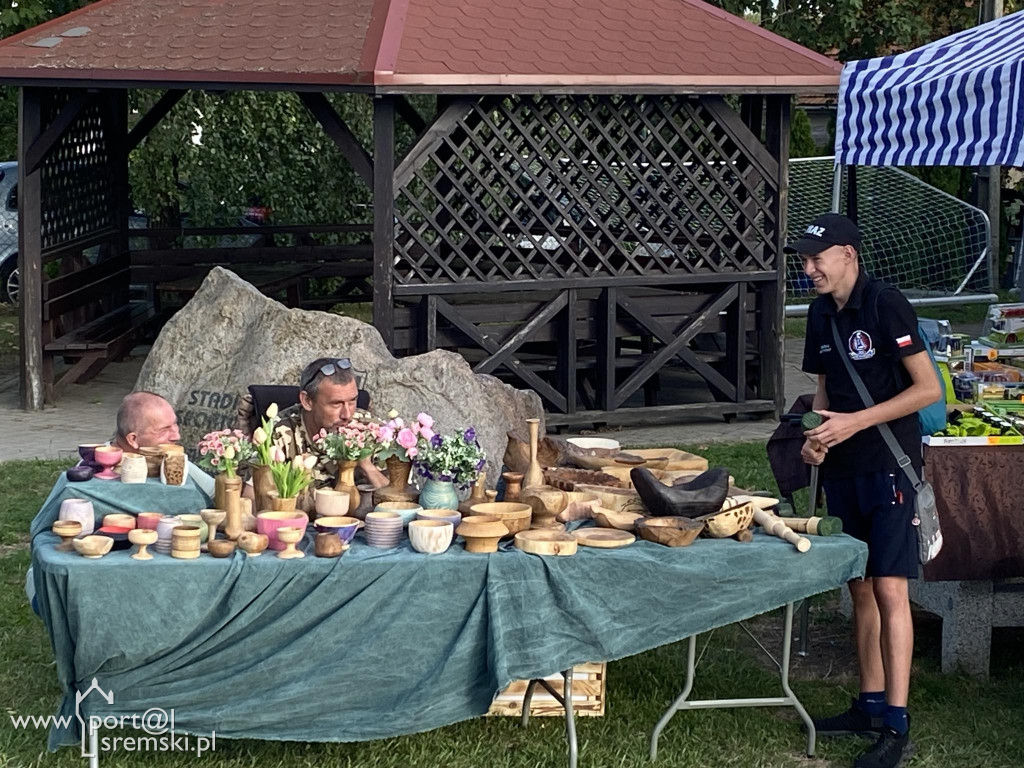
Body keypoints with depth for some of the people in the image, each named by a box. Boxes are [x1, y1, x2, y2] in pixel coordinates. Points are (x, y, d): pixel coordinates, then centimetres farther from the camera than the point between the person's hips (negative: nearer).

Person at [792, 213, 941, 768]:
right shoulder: (821, 314, 9)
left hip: (888, 467, -8)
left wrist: (854, 423, -19)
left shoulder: (886, 305, -14)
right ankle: (870, 705, 21)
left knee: (889, 590, -10)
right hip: (842, 469, 8)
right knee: (860, 589, 12)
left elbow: (928, 389, -15)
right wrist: (816, 435, -1)